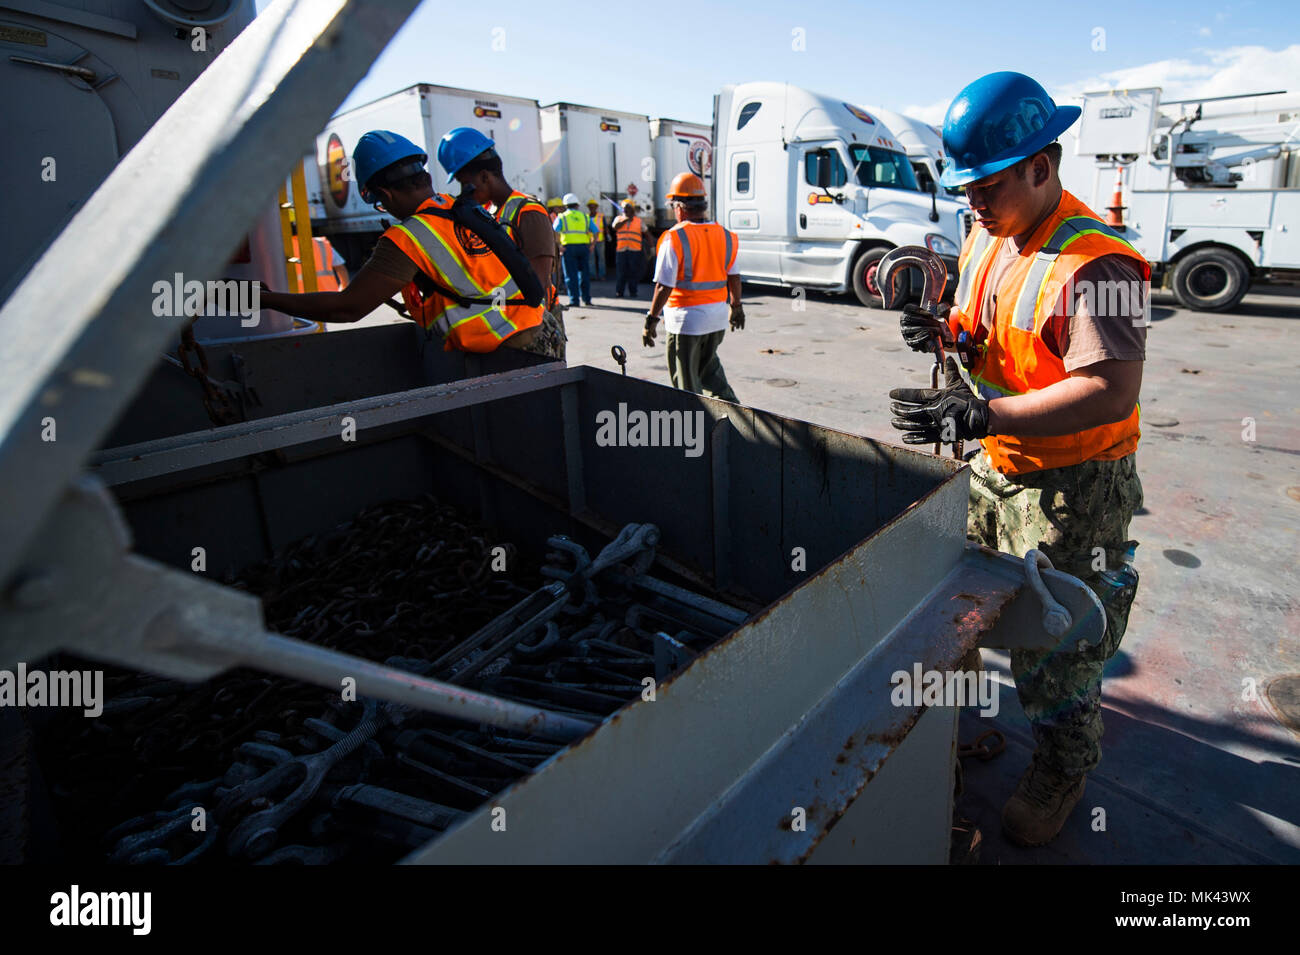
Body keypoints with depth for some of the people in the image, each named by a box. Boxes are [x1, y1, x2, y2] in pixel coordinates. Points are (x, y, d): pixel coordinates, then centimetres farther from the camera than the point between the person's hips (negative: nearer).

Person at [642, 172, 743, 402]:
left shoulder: (674, 239, -15)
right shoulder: (725, 235, 5)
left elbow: (664, 286, -17)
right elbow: (734, 277, 13)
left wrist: (651, 319, -10)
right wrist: (736, 306, 25)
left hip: (687, 317, -6)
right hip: (718, 315, 7)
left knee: (686, 379, 7)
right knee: (709, 365, 26)